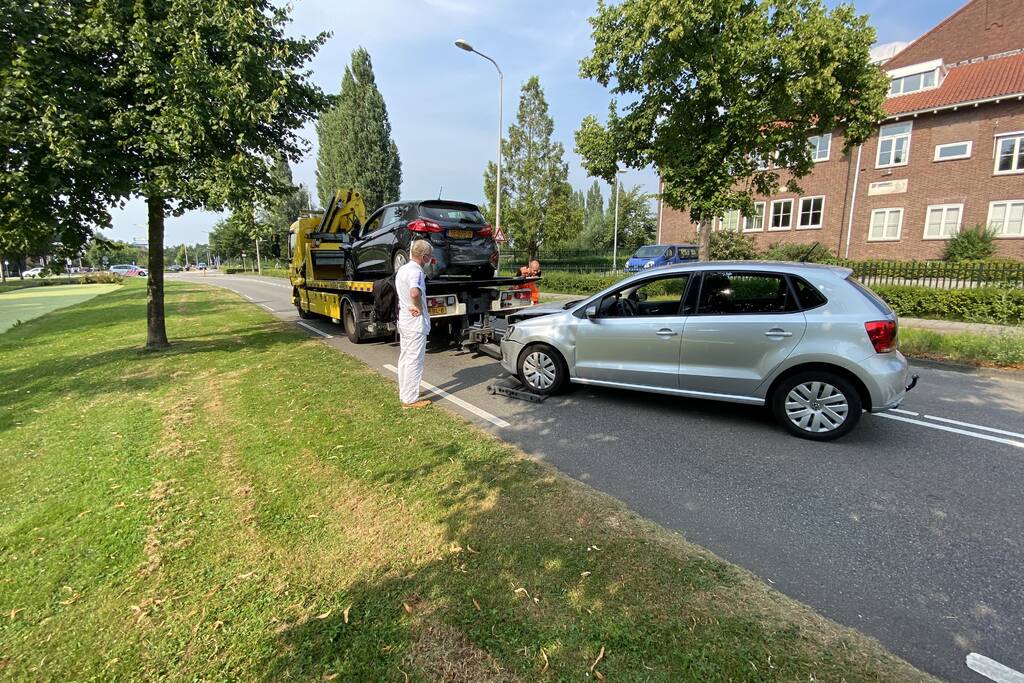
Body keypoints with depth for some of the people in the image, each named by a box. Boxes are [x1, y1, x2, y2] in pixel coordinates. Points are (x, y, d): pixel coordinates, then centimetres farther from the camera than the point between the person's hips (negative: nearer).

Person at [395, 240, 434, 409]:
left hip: (403, 320, 10)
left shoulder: (402, 269, 11)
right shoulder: (416, 271, -19)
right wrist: (419, 308, -21)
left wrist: (414, 306, 9)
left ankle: (403, 393, 29)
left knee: (404, 358, 17)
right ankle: (410, 399, 4)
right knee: (414, 361, -3)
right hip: (416, 322, -10)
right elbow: (415, 293, -38)